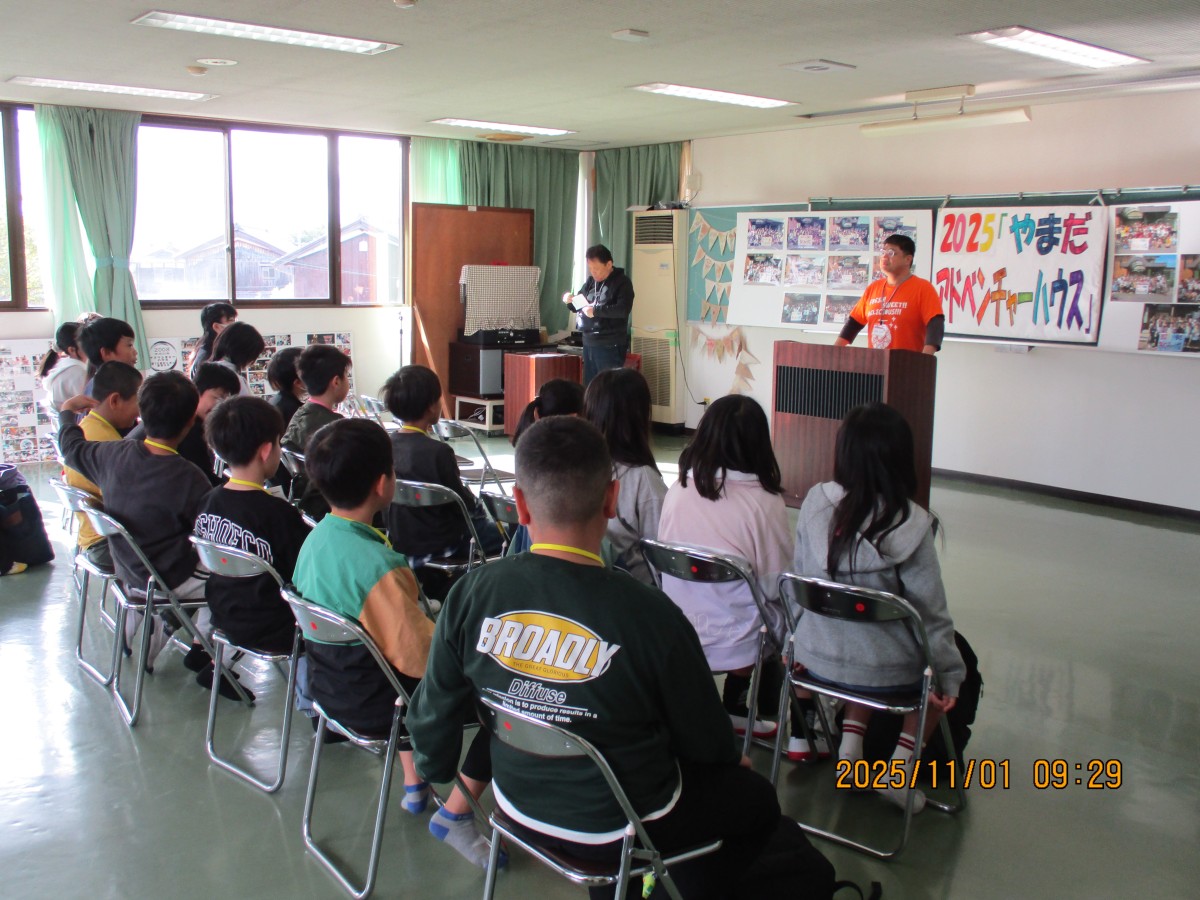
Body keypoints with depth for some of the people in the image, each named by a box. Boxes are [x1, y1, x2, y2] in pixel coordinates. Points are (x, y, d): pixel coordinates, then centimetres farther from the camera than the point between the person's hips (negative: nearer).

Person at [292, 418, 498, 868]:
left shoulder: (315, 539, -3)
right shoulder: (377, 566, -31)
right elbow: (419, 657, -29)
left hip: (330, 687, 9)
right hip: (373, 708, -9)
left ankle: (414, 785, 40)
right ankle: (455, 814, 6)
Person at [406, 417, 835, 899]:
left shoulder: (471, 593, -19)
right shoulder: (650, 615, -29)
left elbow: (434, 710, -5)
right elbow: (706, 744, -13)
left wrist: (434, 767, 18)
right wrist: (732, 757, 12)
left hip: (520, 805, 5)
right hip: (616, 828, -4)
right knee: (756, 798, 24)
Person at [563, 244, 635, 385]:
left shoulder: (622, 282, -7)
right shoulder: (591, 281, 14)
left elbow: (623, 309, -21)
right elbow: (581, 304, 22)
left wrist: (596, 310, -20)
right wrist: (571, 301, -1)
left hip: (610, 346, -7)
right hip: (589, 342, 7)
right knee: (589, 385, 11)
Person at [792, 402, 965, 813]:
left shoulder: (816, 503, -11)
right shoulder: (909, 525, -21)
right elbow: (930, 612, -13)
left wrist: (796, 642, 15)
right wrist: (950, 677, 1)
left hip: (818, 659, 4)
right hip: (887, 672, -4)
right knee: (958, 657, 26)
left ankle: (851, 740, 22)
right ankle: (902, 761, 16)